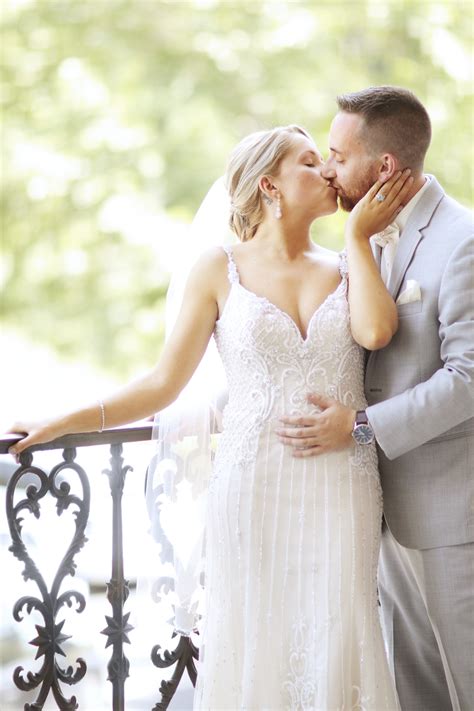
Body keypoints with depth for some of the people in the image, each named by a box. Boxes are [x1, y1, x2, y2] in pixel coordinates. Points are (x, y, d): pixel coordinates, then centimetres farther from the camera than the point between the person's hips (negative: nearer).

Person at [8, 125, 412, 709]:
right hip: (253, 487, -1)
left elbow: (375, 331, -12)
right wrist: (62, 424, 0)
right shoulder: (221, 270, 5)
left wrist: (357, 235, -1)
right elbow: (164, 384, 5)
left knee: (335, 650, 1)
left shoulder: (347, 267, 11)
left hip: (340, 491, 2)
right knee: (252, 646, 1)